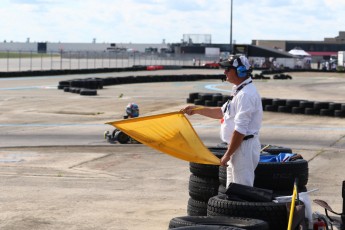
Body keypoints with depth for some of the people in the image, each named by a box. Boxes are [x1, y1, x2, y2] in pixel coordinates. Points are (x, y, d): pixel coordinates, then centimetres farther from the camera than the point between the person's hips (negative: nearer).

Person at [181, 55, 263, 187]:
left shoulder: (246, 94, -20)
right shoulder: (240, 91, 14)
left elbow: (240, 130, -24)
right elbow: (222, 112, 27)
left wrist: (227, 155, -19)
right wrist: (197, 110, 21)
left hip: (244, 147, -11)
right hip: (238, 146, 11)